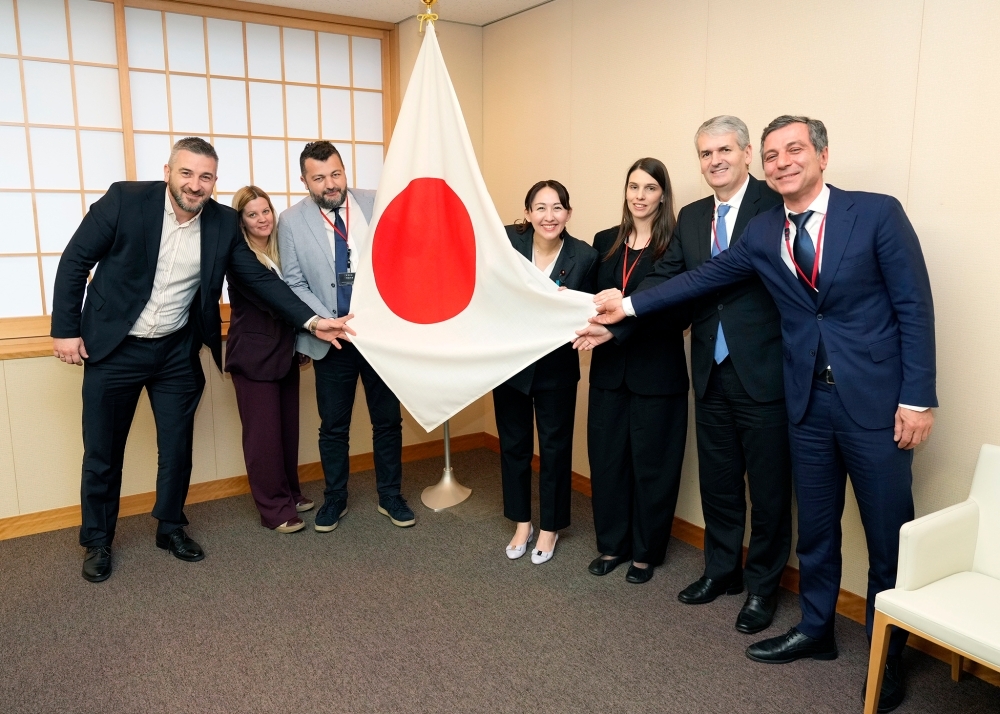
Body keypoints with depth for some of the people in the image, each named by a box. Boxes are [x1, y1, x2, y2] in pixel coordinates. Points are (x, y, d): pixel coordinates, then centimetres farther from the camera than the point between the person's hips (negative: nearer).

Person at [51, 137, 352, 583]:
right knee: (102, 453, 10)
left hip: (177, 352, 3)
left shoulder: (223, 223, -6)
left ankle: (171, 528, 32)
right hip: (113, 349, -2)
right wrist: (65, 329, -8)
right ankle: (97, 541, 29)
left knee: (177, 447, 11)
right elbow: (75, 261, -7)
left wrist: (311, 321, -14)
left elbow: (259, 278, -5)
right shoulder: (125, 200, -14)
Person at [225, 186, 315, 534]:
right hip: (254, 357, -6)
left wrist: (302, 344, 12)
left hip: (284, 353, 6)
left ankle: (290, 494, 26)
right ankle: (274, 508, 8)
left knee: (288, 428, 12)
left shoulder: (282, 253, 9)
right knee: (263, 433, 0)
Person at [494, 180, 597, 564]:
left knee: (555, 448, 11)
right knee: (513, 444, 15)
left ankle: (549, 526, 32)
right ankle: (521, 523, 36)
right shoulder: (508, 242, -11)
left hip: (556, 367, -1)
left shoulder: (584, 256, -13)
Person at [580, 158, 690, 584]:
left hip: (657, 373, -4)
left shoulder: (676, 244, -7)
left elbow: (681, 313, -13)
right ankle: (612, 544, 27)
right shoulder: (605, 242, 9)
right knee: (606, 458, 10)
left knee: (652, 463, 7)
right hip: (609, 369, 4)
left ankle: (646, 552, 24)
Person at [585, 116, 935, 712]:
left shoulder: (878, 213, -7)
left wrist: (918, 398, -12)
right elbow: (702, 278, 8)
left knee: (890, 534, 8)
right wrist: (629, 305, 4)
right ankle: (816, 630, 37)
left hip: (877, 400, -3)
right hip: (809, 402, 4)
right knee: (816, 527, 16)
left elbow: (915, 307, -8)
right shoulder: (764, 233, 5)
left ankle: (889, 655, 30)